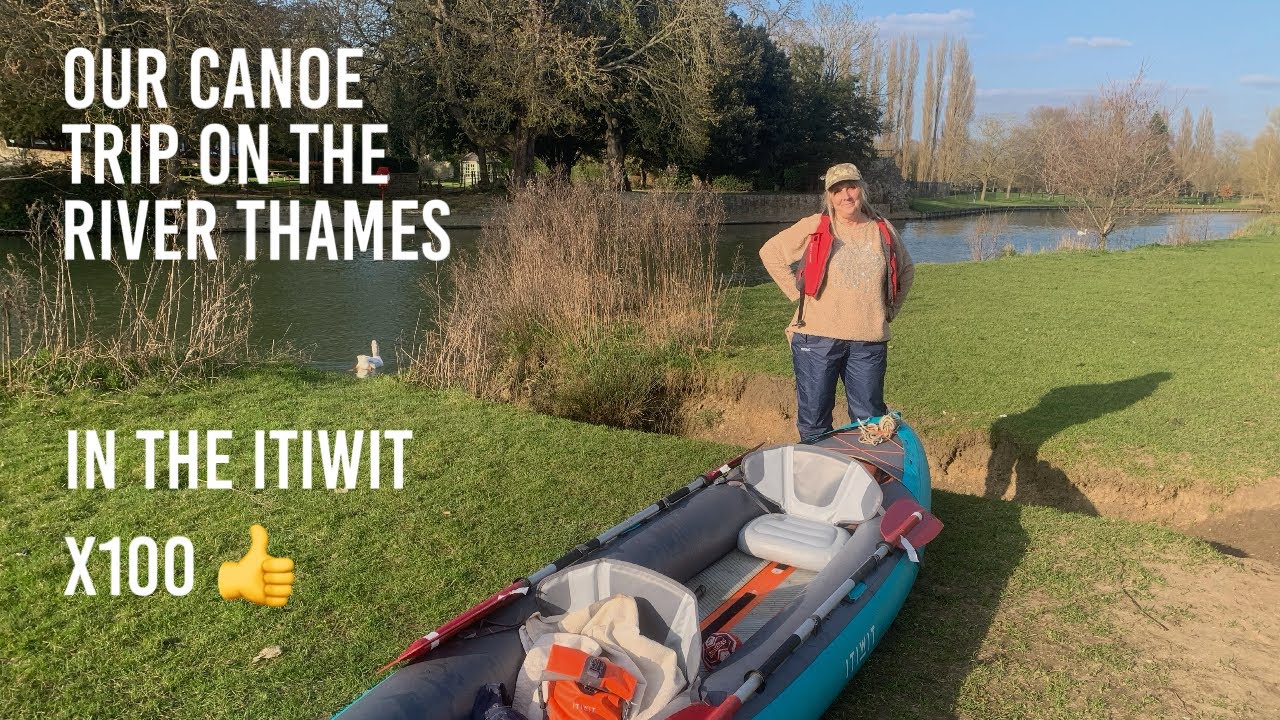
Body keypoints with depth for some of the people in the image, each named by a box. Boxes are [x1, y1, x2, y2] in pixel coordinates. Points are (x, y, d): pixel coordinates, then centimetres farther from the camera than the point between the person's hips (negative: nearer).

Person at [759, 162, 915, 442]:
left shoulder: (883, 230, 9)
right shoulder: (814, 227, 0)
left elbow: (906, 270, 25)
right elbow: (770, 252, 4)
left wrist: (891, 308, 14)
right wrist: (797, 293, -1)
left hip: (869, 343, 2)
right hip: (817, 339, -2)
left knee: (870, 420, 10)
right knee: (814, 420, 4)